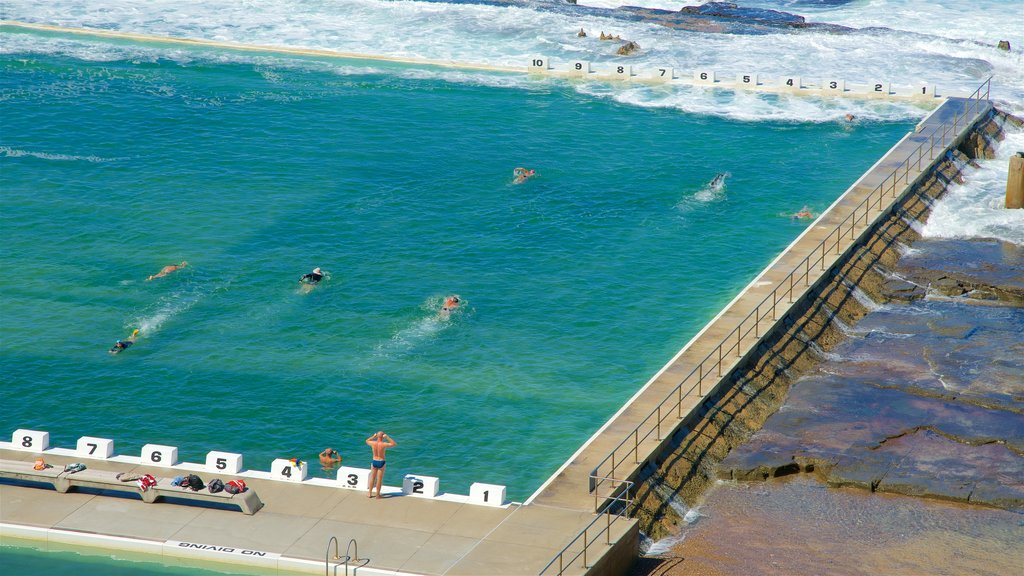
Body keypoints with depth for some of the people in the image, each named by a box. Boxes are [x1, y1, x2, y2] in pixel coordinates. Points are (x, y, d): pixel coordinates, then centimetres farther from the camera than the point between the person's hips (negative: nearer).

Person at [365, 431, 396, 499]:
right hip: (381, 462, -3)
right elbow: (395, 444, -10)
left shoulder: (373, 443, -10)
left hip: (374, 462, 3)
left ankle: (370, 493, 24)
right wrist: (387, 437, -11)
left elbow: (367, 441, 14)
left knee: (372, 478, 17)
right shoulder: (383, 444, -21)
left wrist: (373, 436, 10)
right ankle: (378, 495, 13)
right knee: (379, 479, 6)